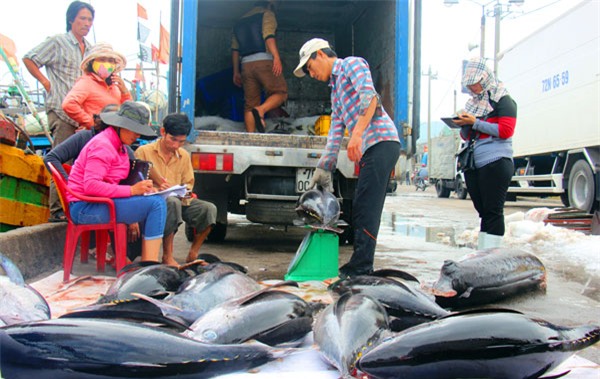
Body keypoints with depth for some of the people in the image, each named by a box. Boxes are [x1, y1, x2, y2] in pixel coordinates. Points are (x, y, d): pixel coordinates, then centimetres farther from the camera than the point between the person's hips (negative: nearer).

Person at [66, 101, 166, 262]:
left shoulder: (118, 145, 17)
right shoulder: (102, 145, -14)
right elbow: (91, 185, -24)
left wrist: (141, 188, -1)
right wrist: (131, 190, -24)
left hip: (98, 202, 10)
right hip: (85, 208, -10)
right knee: (156, 203, -19)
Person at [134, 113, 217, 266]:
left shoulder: (184, 156, 15)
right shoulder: (144, 151, -1)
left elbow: (188, 184, 18)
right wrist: (156, 188, -22)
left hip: (179, 200, 5)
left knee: (209, 209, -19)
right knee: (173, 202, -39)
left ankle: (192, 255, -7)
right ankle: (167, 257, -30)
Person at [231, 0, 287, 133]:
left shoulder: (241, 21, 27)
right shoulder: (267, 13, 9)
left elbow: (235, 49, 21)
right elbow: (268, 36, -11)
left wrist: (236, 72, 22)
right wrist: (277, 57, -20)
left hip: (246, 64, 6)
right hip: (264, 61, -5)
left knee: (250, 104, 4)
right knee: (281, 92, 1)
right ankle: (261, 109, -25)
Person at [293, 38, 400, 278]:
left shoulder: (352, 64, 3)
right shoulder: (335, 91, 28)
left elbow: (370, 97, -15)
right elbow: (336, 131, 25)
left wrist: (357, 133, -26)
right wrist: (324, 169, 19)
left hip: (381, 141, -10)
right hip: (370, 150, 10)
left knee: (365, 210, -12)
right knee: (363, 211, 8)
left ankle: (360, 269, -9)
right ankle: (362, 268, 13)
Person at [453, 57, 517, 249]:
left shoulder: (502, 100, -2)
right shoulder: (473, 103, 20)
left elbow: (505, 130, -13)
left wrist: (475, 123, -14)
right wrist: (464, 124, 2)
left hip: (495, 162, -8)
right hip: (472, 163, 8)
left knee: (493, 212, -7)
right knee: (482, 210, 10)